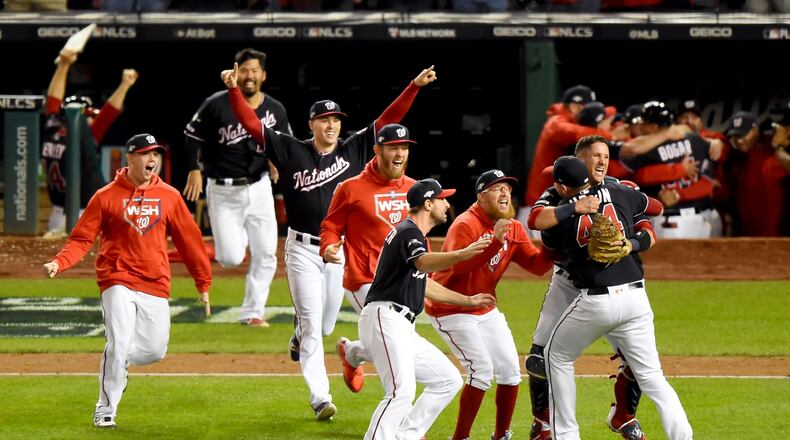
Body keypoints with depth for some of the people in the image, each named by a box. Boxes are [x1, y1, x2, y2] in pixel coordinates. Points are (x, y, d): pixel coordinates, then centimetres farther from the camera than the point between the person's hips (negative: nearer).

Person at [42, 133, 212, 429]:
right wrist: (59, 263, -20)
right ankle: (105, 410, 1)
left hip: (156, 284, 3)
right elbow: (82, 238, -3)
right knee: (119, 344, -14)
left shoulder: (169, 196, 6)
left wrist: (203, 283, 11)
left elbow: (189, 240, 10)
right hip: (118, 280, -3)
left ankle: (118, 363, 34)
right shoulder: (107, 196, -2)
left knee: (155, 349, 2)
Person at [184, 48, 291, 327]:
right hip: (223, 191, -3)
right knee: (231, 258, -8)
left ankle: (252, 312, 12)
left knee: (265, 254, -2)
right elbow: (192, 134, 1)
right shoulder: (216, 104, -11)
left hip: (258, 187, 3)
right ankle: (235, 237, 29)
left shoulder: (275, 110, -1)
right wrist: (194, 170, -6)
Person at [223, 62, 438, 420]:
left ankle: (300, 338, 50)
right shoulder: (292, 151, -3)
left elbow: (388, 119, 0)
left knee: (326, 324, 14)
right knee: (312, 325, -5)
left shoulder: (353, 150, 3)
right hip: (303, 251, -3)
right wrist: (233, 90, -20)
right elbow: (252, 124, -8)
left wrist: (414, 86, -7)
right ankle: (320, 398, -5)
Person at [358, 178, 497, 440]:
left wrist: (468, 300, 39)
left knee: (448, 379, 14)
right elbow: (423, 263, -32)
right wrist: (463, 254, -47)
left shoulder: (414, 235, 24)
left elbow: (423, 284, 35)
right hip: (385, 318, -11)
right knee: (402, 390, -26)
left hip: (402, 329, 11)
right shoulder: (408, 232, -9)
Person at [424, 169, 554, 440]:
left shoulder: (513, 229, 3)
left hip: (486, 310, 8)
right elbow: (458, 265, -36)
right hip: (452, 311, -8)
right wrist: (495, 241, -43)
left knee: (510, 369, 5)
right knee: (482, 370, -18)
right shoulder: (466, 225, -20)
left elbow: (536, 265, -3)